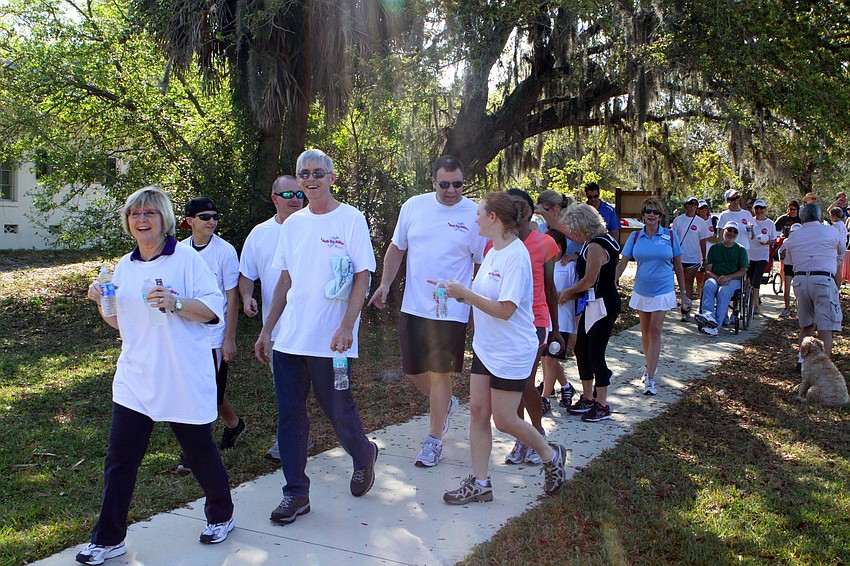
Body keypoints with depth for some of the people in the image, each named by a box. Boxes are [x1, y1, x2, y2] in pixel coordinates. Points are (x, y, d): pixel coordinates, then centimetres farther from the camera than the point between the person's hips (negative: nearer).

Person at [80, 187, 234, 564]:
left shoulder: (187, 259, -7)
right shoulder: (124, 266, 11)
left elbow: (214, 310, -12)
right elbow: (119, 322, 19)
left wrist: (175, 303, -26)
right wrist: (101, 303, 0)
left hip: (183, 378, -5)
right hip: (135, 378, 5)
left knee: (199, 451, 9)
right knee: (120, 456, 3)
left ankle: (220, 516, 33)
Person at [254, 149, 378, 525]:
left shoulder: (350, 219, -4)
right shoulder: (292, 224, 12)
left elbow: (362, 277, -8)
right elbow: (285, 280, 17)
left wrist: (346, 326, -19)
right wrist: (267, 329, 14)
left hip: (330, 341, -5)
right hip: (289, 339, 5)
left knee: (338, 410, 6)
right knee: (289, 415, 5)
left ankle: (363, 456, 36)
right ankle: (296, 493, 17)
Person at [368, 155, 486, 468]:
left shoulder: (474, 215, -7)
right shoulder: (413, 206, 2)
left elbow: (484, 264, 0)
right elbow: (397, 248, 11)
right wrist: (385, 284, 2)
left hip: (450, 310, -4)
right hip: (413, 306, 4)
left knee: (440, 372, 1)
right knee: (413, 370, 13)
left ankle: (434, 440, 15)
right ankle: (445, 404, 42)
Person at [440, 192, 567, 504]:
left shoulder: (516, 256, -20)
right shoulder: (493, 253, 10)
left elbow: (505, 310, -25)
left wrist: (464, 292, -22)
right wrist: (459, 293, 0)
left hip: (512, 352, -9)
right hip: (485, 347, 9)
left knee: (504, 419, 1)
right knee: (478, 411, 6)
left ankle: (551, 455, 26)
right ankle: (479, 483, 15)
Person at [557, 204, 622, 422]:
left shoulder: (596, 247, -20)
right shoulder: (593, 243, 12)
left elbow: (589, 280, -19)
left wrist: (567, 292, -3)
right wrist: (572, 295, 8)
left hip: (604, 305, -10)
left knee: (595, 352, -5)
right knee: (581, 349, 13)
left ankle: (602, 406, 5)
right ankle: (587, 398, 25)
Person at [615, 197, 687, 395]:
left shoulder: (670, 236, -3)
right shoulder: (635, 237, 0)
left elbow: (678, 266, 3)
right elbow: (623, 262, -2)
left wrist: (683, 292, 5)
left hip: (662, 291, -2)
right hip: (642, 290, 3)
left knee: (655, 332, -7)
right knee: (645, 332, 14)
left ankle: (650, 379, -6)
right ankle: (649, 365, 36)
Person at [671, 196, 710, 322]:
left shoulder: (701, 222, 2)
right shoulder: (678, 220, 4)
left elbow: (703, 241, 5)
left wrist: (704, 259, 4)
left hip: (693, 258, -1)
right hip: (679, 258, 1)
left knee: (688, 284, -1)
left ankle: (685, 311, 2)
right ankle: (686, 308, 17)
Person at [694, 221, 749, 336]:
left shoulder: (741, 250, 18)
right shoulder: (714, 248, 20)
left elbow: (743, 271, 7)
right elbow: (708, 270, 11)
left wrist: (728, 277, -12)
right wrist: (717, 278, -11)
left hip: (733, 280, -1)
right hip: (715, 278, 2)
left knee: (723, 291, -36)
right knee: (708, 287, -35)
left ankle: (716, 324, -48)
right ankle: (708, 316, -57)